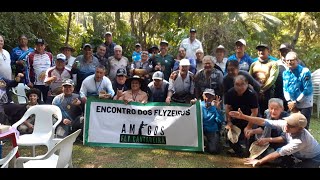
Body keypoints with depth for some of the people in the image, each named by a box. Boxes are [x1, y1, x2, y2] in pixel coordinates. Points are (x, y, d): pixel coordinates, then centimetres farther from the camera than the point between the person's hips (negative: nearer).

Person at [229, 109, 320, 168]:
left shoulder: (300, 141, -41)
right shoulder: (285, 124, -27)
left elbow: (279, 153, -37)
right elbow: (264, 122, -31)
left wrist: (259, 162, -32)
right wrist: (243, 116, -40)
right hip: (300, 154, 7)